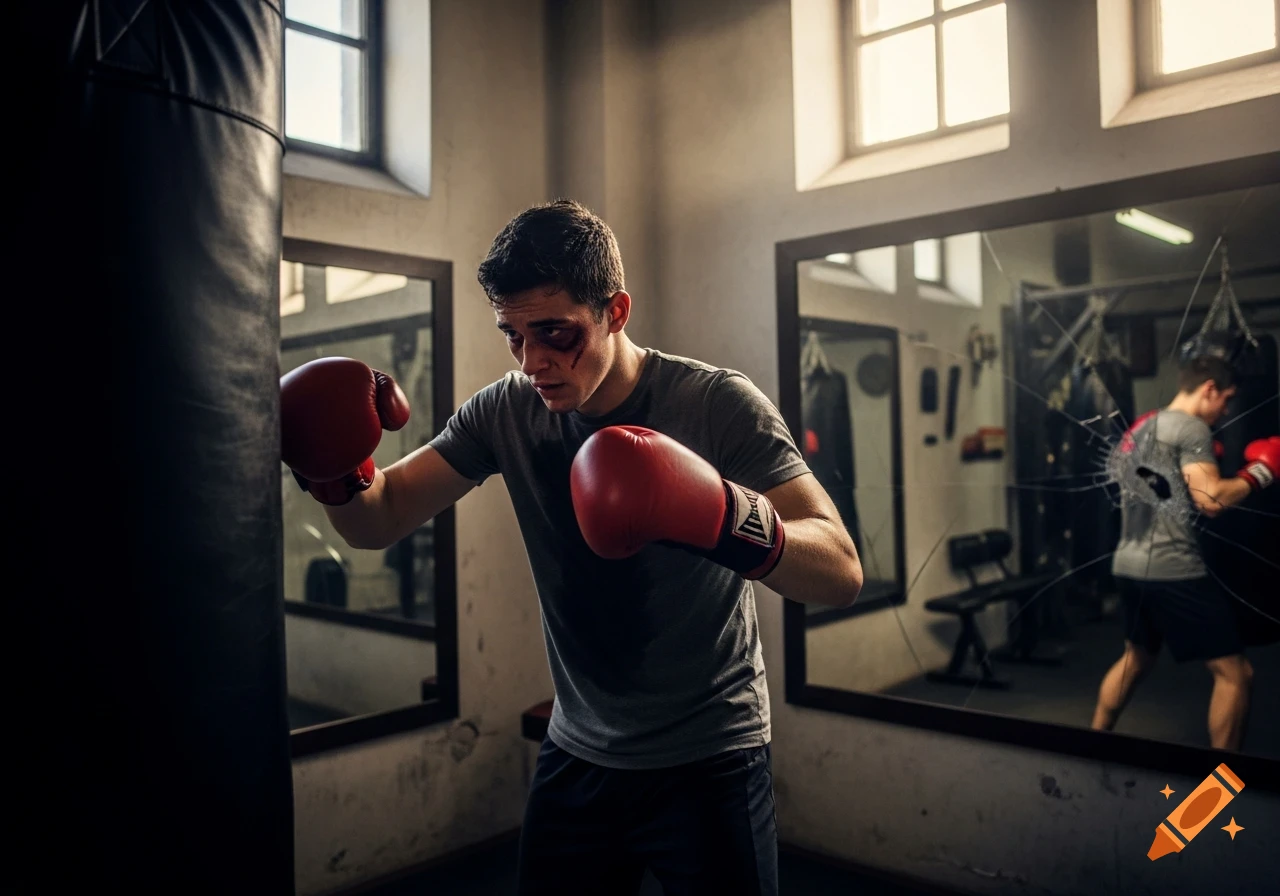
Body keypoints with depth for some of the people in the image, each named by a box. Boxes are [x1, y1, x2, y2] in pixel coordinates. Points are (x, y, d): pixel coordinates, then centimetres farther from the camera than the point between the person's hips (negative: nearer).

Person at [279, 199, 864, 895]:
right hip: (578, 758, 4)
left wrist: (720, 513, -43)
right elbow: (379, 521, -5)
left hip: (711, 762, -3)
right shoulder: (504, 411, -7)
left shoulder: (718, 405, -18)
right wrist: (337, 469, -26)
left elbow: (842, 573, -24)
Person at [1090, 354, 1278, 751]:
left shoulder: (1139, 427, 17)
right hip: (1173, 570, -9)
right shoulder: (1191, 428, -10)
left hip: (1130, 565, 9)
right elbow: (1211, 500, -20)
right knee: (1234, 672, 1)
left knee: (1136, 658, 26)